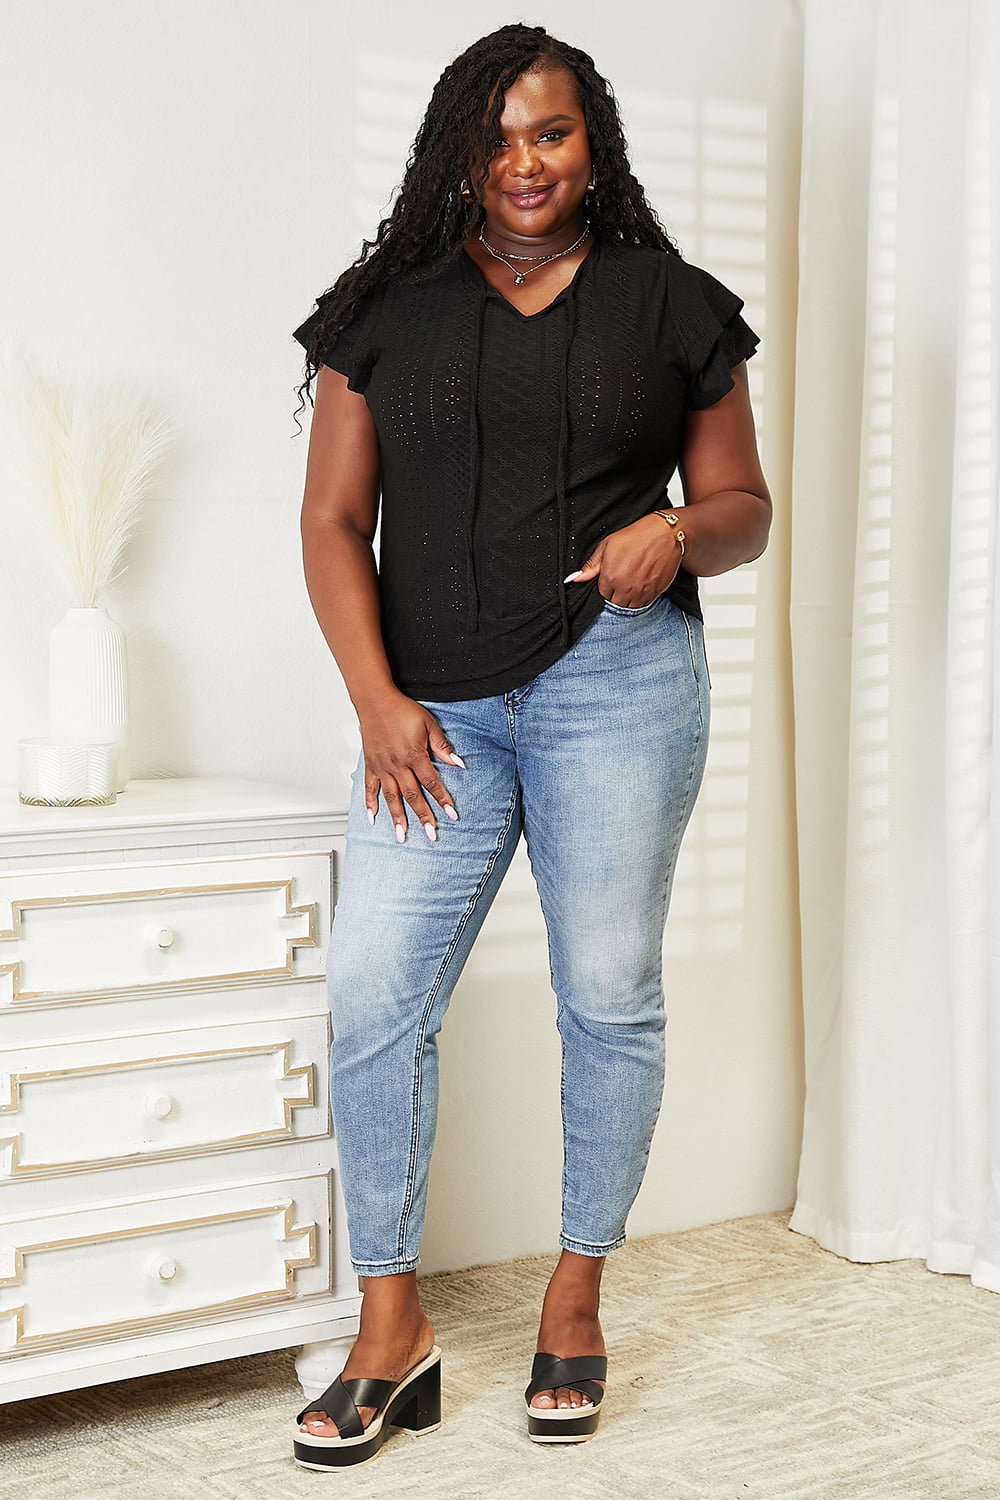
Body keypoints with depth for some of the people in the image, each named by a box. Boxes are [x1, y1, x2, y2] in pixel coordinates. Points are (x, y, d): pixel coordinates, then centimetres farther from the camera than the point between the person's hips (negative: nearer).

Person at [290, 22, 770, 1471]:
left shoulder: (671, 304, 8)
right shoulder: (387, 309, 9)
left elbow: (743, 505, 12)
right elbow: (334, 518, 7)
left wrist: (677, 534, -11)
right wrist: (378, 699, -4)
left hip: (616, 683, -1)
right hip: (433, 708, 1)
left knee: (609, 998, 3)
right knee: (373, 999, -5)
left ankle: (576, 1303, 20)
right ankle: (392, 1330, 7)